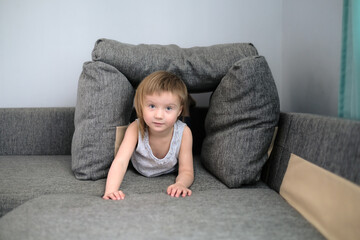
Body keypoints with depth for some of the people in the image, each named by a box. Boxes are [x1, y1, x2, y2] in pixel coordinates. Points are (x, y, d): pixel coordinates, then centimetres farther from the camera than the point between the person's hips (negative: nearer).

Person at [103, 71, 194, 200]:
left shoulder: (183, 133, -37)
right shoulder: (135, 129, -39)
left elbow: (186, 171, -31)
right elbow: (120, 162, -46)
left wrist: (180, 184, -56)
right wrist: (111, 190, -64)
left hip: (170, 172, 0)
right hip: (139, 171, 0)